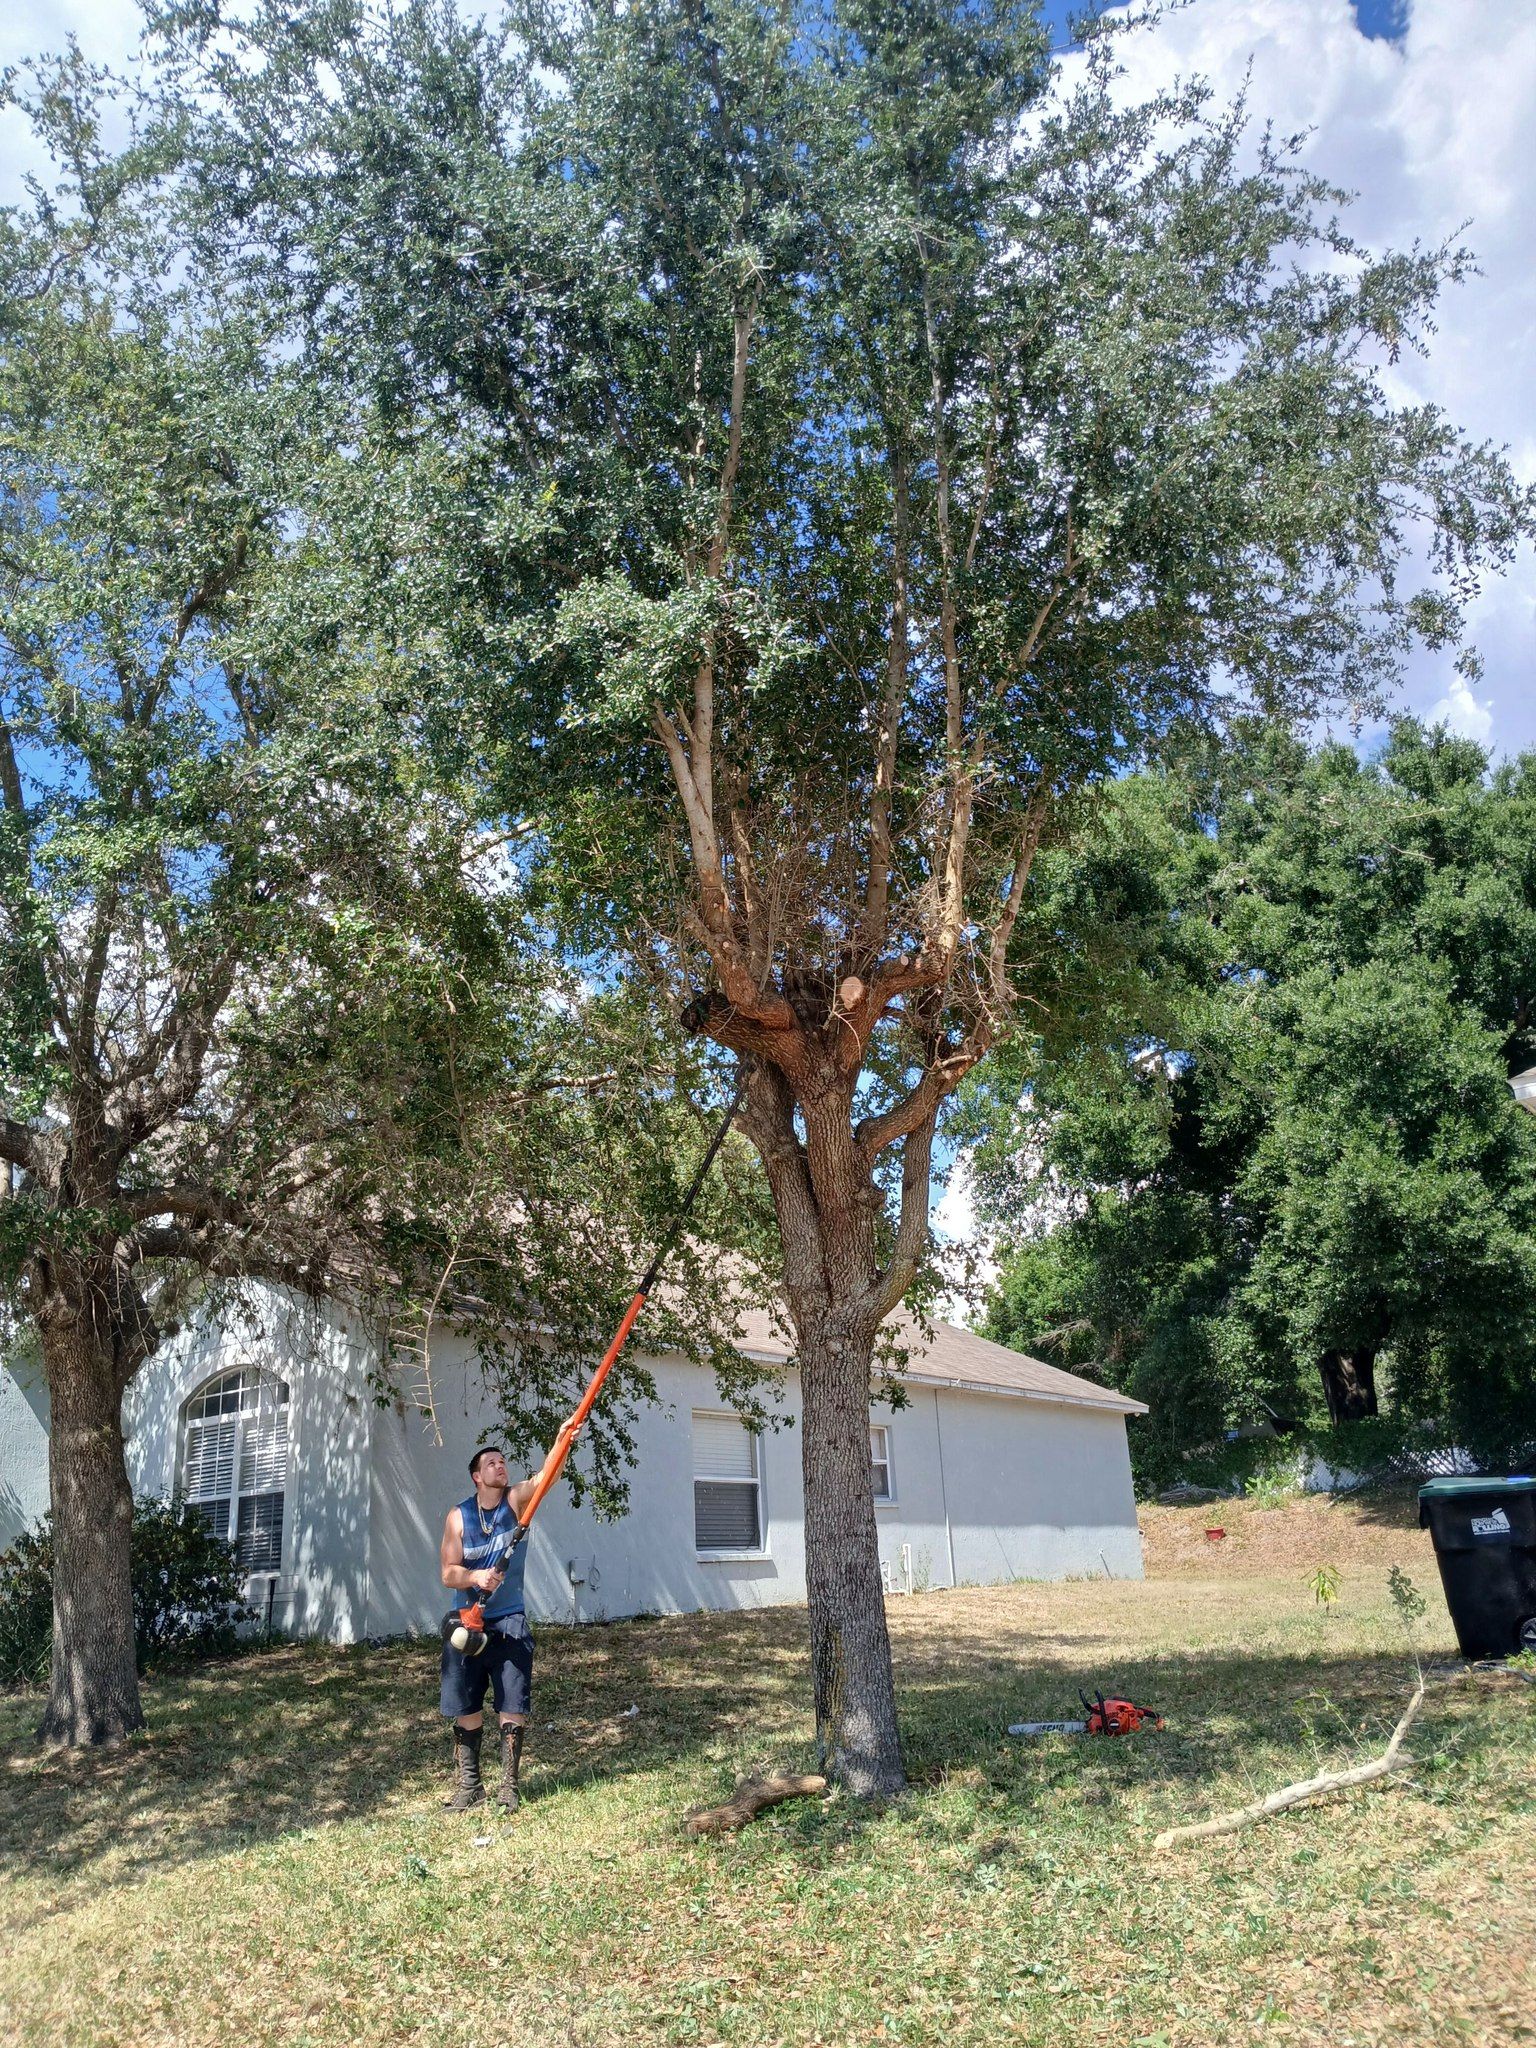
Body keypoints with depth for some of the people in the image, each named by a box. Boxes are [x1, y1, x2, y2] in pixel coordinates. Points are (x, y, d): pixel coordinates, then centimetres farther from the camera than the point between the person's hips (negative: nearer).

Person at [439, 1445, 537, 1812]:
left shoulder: (517, 1500, -4)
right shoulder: (458, 1517, -2)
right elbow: (448, 1574, -4)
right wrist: (475, 1577, -25)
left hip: (510, 1623, -1)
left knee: (512, 1709, -1)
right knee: (466, 1709, 7)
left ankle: (508, 1785, 10)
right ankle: (468, 1785, 20)